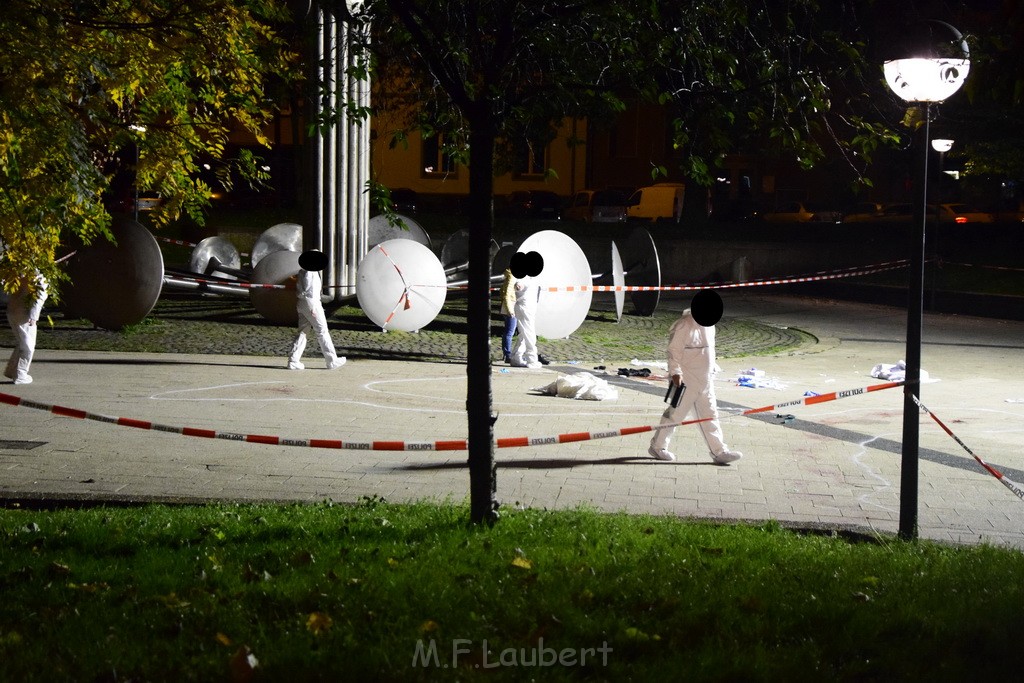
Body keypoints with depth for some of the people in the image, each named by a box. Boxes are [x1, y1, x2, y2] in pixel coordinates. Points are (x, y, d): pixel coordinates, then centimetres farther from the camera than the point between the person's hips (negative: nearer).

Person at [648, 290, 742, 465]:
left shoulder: (708, 324, 9)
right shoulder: (683, 326, -18)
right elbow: (674, 350, -19)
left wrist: (712, 368, 23)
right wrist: (675, 373, -25)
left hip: (705, 380, 8)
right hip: (686, 381, -8)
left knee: (709, 416, 8)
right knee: (676, 413, 3)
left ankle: (719, 451, 9)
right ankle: (657, 446, 17)